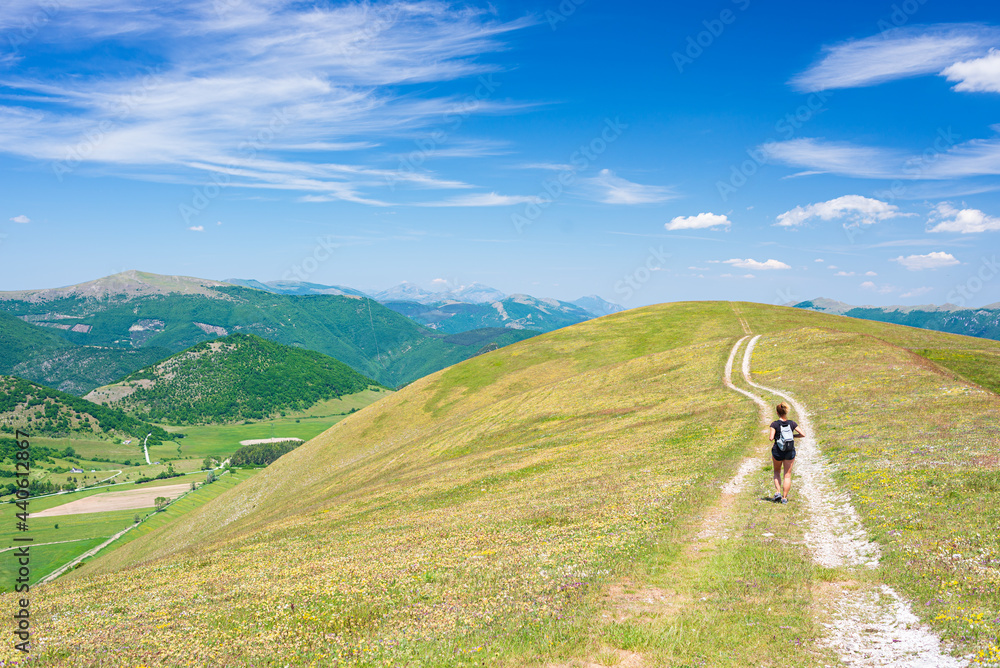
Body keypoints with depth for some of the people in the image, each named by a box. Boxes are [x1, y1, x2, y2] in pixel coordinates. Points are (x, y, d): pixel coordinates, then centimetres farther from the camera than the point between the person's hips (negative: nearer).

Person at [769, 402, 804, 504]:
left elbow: (771, 438, -18)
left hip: (777, 451, -1)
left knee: (777, 472, 21)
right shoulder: (792, 423, -3)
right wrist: (793, 436, 11)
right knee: (787, 475, 8)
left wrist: (770, 434, 4)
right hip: (790, 452, 1)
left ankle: (778, 492, 6)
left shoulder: (775, 424, -11)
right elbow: (802, 434, -3)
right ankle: (784, 497, 8)